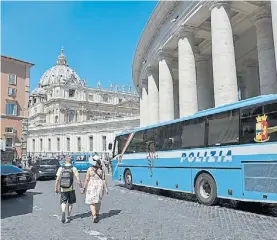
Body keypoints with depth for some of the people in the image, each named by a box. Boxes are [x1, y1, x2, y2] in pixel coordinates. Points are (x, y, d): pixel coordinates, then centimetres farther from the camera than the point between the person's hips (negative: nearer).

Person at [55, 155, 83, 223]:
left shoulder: (61, 168, -3)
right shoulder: (73, 169, -7)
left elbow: (57, 179, -7)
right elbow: (78, 179, -9)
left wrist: (56, 188, 3)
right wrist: (81, 187, 2)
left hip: (63, 189, 0)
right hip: (71, 189, 0)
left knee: (63, 202, 10)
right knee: (70, 203, 16)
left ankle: (63, 213, -16)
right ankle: (68, 217, 22)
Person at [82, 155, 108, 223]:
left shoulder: (90, 169, -12)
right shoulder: (102, 169, -4)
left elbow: (87, 180, -10)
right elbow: (104, 179, -5)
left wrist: (84, 188, -1)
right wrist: (106, 188, 1)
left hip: (91, 187, -3)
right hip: (100, 186, 3)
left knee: (92, 202, 3)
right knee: (98, 201, 20)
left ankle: (94, 216, -12)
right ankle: (97, 214, 33)